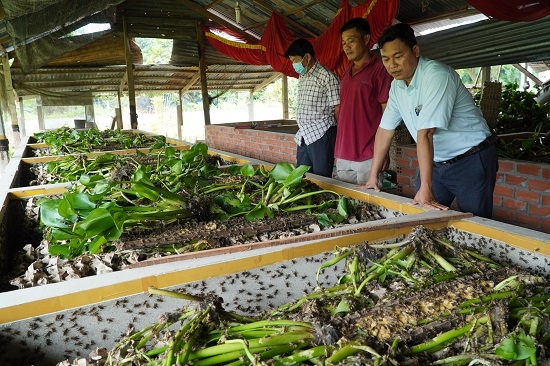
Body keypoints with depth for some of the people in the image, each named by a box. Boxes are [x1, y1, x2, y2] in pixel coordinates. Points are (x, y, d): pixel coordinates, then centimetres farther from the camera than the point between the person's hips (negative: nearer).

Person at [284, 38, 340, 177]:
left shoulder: (327, 77, -10)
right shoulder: (302, 77, 14)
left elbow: (337, 109, -10)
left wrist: (339, 139, -10)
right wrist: (300, 134, 16)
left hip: (321, 135, -8)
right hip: (303, 136, 8)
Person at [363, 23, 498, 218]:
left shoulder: (436, 75, -24)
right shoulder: (397, 85, 1)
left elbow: (425, 133, -31)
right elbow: (385, 129, 6)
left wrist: (425, 188, -32)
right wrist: (373, 176, 7)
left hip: (471, 161, -7)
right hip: (436, 163, 7)